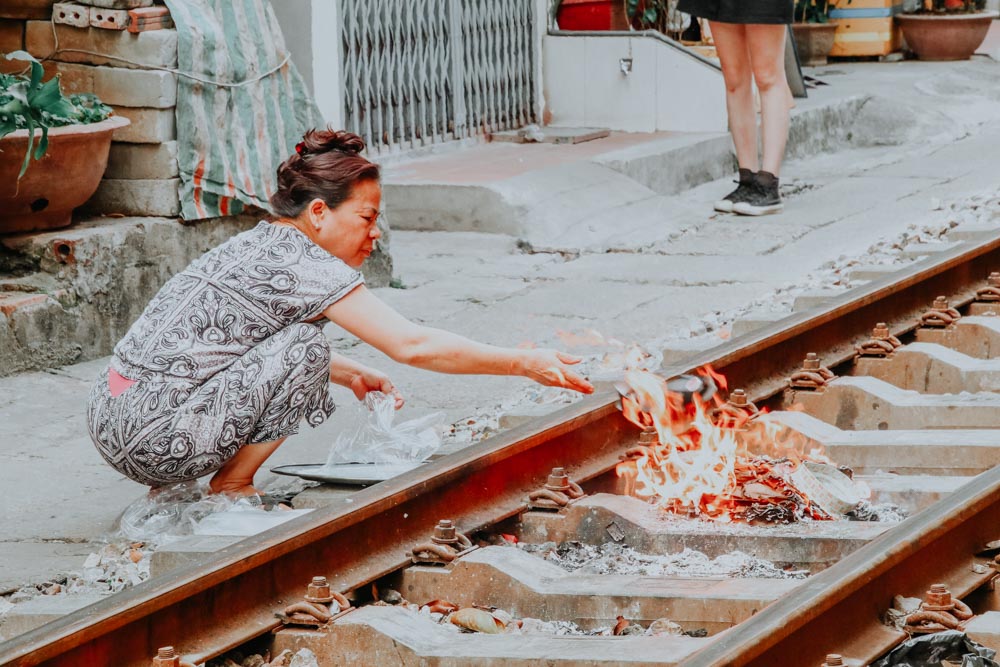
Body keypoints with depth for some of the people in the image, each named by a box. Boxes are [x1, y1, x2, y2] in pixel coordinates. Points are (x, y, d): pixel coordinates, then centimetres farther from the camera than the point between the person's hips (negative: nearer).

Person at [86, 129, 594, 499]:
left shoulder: (258, 243, 17)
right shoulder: (304, 266, -11)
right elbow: (413, 344, -14)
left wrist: (351, 375, 23)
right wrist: (523, 364, -8)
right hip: (152, 438, -10)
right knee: (304, 348, -10)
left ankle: (169, 486, 17)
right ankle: (231, 488, 1)